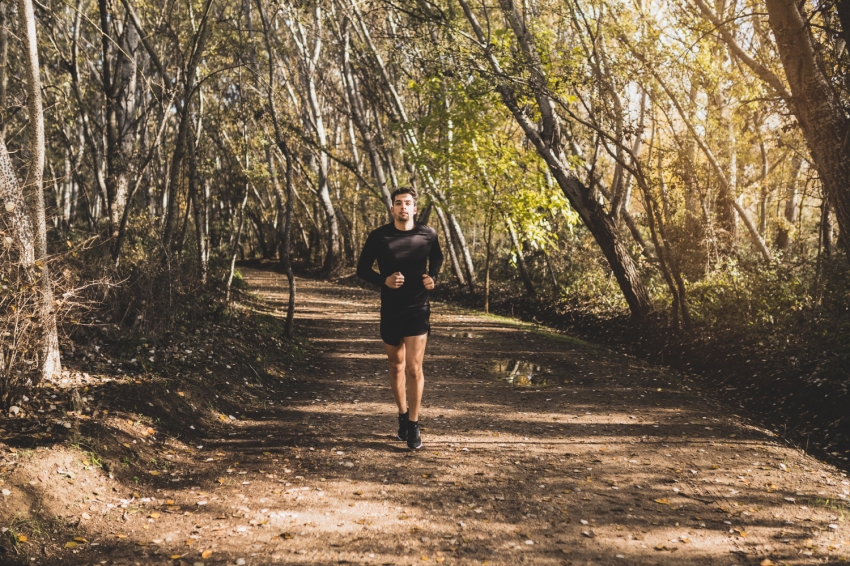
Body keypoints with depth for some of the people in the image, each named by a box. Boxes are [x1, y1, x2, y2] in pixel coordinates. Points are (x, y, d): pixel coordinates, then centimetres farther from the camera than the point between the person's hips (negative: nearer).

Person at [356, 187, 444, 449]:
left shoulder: (428, 234, -5)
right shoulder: (379, 237, -8)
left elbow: (437, 258, 15)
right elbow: (362, 269, 0)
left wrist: (433, 277, -6)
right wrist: (384, 280, -18)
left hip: (418, 309, -1)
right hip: (390, 310, 1)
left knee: (414, 368, -6)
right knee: (396, 365, 14)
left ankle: (414, 425, 6)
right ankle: (403, 415, 34)